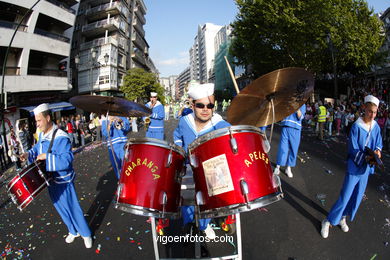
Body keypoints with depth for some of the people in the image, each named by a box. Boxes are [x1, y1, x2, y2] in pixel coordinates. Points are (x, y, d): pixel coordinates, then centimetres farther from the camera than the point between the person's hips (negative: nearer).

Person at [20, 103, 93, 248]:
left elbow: (67, 160, -33)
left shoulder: (61, 138, -26)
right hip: (49, 179, 8)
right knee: (61, 208, 21)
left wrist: (46, 157, -31)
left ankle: (86, 234, 23)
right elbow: (37, 148, 19)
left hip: (63, 181, -8)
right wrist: (29, 154, -1)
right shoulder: (42, 135, 2)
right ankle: (73, 231, 40)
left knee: (72, 208, 3)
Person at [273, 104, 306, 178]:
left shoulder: (302, 104, 10)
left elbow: (300, 117, -4)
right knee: (282, 148, -3)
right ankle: (277, 167, 5)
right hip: (285, 127, 0)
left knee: (293, 149, 4)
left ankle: (288, 168, 18)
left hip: (295, 129, 0)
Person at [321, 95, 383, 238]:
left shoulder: (376, 127, -1)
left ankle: (343, 218, 37)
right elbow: (353, 150, -15)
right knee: (345, 196, -3)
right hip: (354, 167, -6)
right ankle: (328, 221, 12)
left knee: (358, 196, 16)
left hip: (366, 168, 6)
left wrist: (377, 150, -11)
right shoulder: (356, 126, -16)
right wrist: (366, 157, -31)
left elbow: (379, 143, 11)